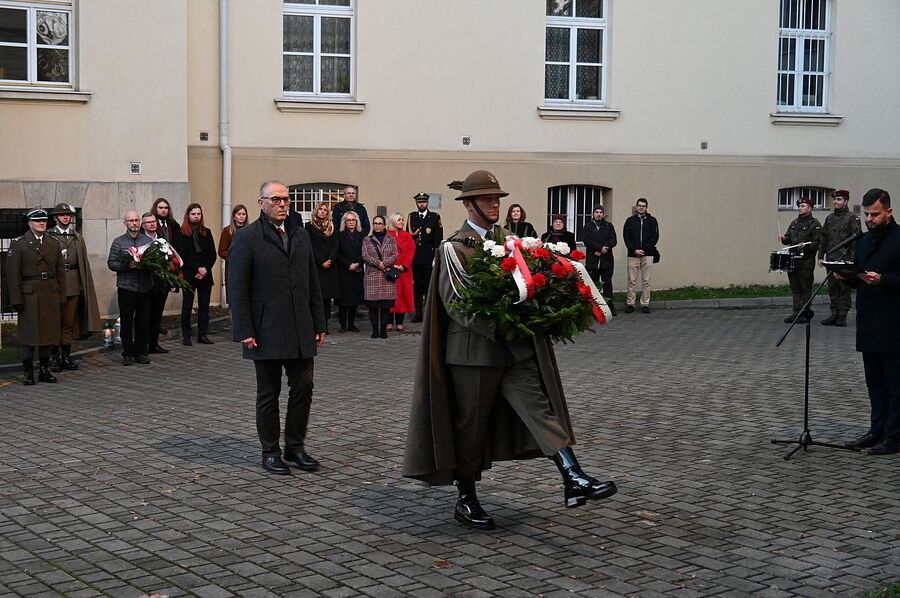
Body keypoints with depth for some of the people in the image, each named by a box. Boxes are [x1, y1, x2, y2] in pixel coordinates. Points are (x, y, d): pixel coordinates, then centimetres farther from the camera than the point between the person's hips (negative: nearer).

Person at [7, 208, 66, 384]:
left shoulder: (54, 243, 11)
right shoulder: (18, 244, -2)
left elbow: (60, 272, 12)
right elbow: (13, 274, -5)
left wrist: (62, 297, 6)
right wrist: (17, 300, -11)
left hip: (51, 296, 4)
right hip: (29, 297, -4)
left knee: (49, 334, 7)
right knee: (29, 336, -1)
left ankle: (44, 370, 17)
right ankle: (28, 373, 6)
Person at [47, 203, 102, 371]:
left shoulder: (78, 237, 15)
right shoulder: (48, 236, 2)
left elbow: (84, 262, 13)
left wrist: (85, 284, 8)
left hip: (73, 284, 3)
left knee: (69, 322, 6)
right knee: (54, 321, 0)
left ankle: (66, 356, 13)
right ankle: (56, 357, 5)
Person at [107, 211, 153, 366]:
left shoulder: (148, 240, 10)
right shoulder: (118, 242, 4)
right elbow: (111, 263, 0)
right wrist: (126, 266, -15)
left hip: (145, 287, 2)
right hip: (126, 287, -2)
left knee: (143, 321, 5)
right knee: (126, 322, 1)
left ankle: (141, 353, 14)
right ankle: (127, 354, 9)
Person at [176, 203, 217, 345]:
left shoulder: (207, 232, 10)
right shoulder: (182, 233, -1)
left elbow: (213, 255, 7)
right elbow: (182, 256, -7)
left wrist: (205, 269, -8)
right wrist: (197, 269, -13)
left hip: (205, 275, 3)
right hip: (188, 275, -3)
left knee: (204, 307, 4)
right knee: (187, 306, 1)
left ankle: (203, 335, 9)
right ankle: (186, 336, 5)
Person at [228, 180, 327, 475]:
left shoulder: (301, 235, 12)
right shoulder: (246, 237, -5)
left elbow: (312, 284, 15)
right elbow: (237, 289, -7)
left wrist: (319, 324, 11)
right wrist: (245, 331, -13)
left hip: (301, 332, 5)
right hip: (266, 333, -5)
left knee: (303, 390, 5)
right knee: (268, 395, 6)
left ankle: (295, 447, 19)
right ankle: (270, 452, 17)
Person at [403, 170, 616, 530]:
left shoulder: (508, 240, 12)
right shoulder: (454, 247, -6)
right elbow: (453, 303, -13)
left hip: (516, 347, 5)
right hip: (474, 348, -5)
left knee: (539, 408, -8)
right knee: (470, 426, 5)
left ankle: (574, 480, -17)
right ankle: (465, 501, 19)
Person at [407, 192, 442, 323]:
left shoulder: (435, 217, 4)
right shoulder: (411, 217, 12)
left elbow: (438, 238, -1)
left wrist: (436, 256, -8)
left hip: (429, 257, -2)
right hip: (415, 257, 2)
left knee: (429, 285, -1)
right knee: (417, 285, 5)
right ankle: (418, 312, 10)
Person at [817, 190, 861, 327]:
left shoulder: (852, 218, -2)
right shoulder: (829, 218, 15)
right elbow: (823, 239, 18)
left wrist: (853, 258, -16)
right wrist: (821, 256, 12)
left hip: (845, 260, -6)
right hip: (831, 259, 6)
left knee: (844, 288, -2)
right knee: (832, 288, 8)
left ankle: (842, 316, 2)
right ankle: (834, 314, 13)